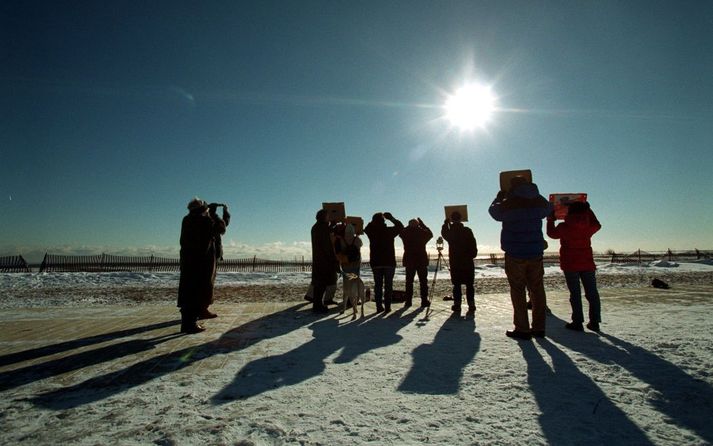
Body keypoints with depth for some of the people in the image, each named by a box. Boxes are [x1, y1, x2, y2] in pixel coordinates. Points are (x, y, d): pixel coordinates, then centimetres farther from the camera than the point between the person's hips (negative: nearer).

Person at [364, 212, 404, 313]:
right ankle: (387, 306, 4)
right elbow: (400, 226, 8)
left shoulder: (371, 231, -4)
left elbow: (366, 228, 21)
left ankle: (379, 306, 8)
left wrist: (374, 221, 14)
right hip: (389, 262, -2)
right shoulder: (389, 231, -9)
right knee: (388, 285, 5)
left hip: (375, 262, 2)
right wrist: (392, 218, 11)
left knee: (378, 285, 9)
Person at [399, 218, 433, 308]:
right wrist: (422, 224, 16)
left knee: (409, 281, 6)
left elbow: (401, 232, 20)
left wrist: (409, 227, 14)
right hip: (422, 260, -1)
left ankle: (408, 302, 4)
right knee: (423, 281, 5)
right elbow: (430, 234, 17)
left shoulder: (405, 232, -3)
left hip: (409, 261, 1)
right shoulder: (422, 232, -4)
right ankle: (424, 301, 3)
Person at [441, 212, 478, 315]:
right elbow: (474, 246, -5)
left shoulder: (450, 232, -1)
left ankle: (457, 305, 6)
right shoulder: (467, 231, -6)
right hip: (468, 263, -1)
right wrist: (472, 255, 8)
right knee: (469, 285, 5)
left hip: (454, 262, 1)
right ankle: (471, 305, 3)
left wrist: (446, 223, 33)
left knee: (456, 284, 7)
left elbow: (443, 233, 24)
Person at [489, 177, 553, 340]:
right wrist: (535, 194, 33)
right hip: (536, 253, 4)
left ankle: (522, 329, 4)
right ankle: (539, 328, 17)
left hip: (515, 255, -4)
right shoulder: (539, 202, 3)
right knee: (537, 290, 11)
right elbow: (549, 208, 25)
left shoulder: (507, 204, -10)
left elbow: (493, 211, 9)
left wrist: (498, 198, 26)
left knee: (518, 291, 1)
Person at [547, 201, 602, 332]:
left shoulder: (564, 227, -11)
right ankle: (594, 322, 14)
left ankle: (578, 322, 2)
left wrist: (550, 219, 22)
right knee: (592, 293, 10)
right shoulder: (589, 226, 0)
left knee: (575, 293, 1)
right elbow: (597, 225, 24)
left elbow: (551, 233, 7)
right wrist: (588, 210, 32)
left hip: (570, 265, -3)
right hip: (588, 264, 3)